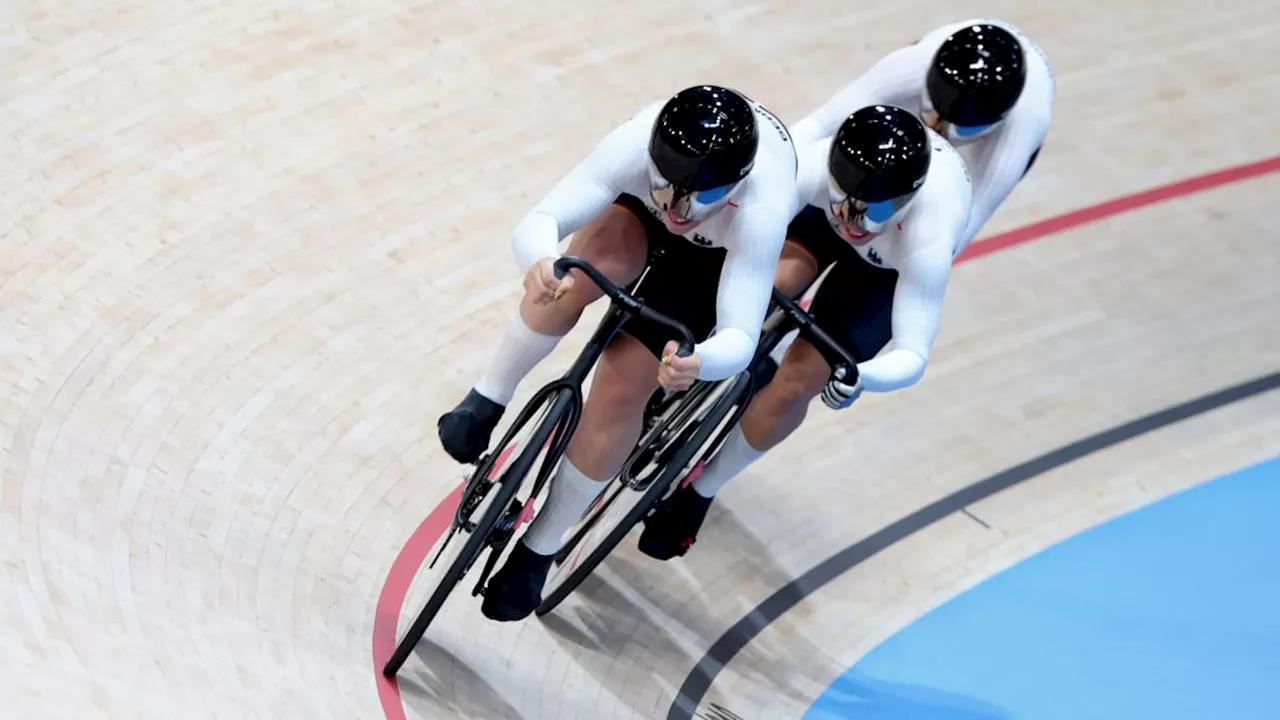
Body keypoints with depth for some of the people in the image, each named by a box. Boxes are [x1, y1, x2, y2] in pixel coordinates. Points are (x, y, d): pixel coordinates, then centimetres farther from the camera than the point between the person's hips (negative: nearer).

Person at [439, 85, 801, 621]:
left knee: (622, 386, -13)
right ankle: (487, 401, -12)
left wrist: (699, 363, -70)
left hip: (722, 249, -2)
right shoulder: (637, 145, -41)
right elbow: (538, 221, -44)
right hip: (637, 213, 2)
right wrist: (539, 263, -67)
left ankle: (539, 549, 7)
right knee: (592, 265, -35)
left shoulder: (761, 210, -45)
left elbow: (740, 337, -46)